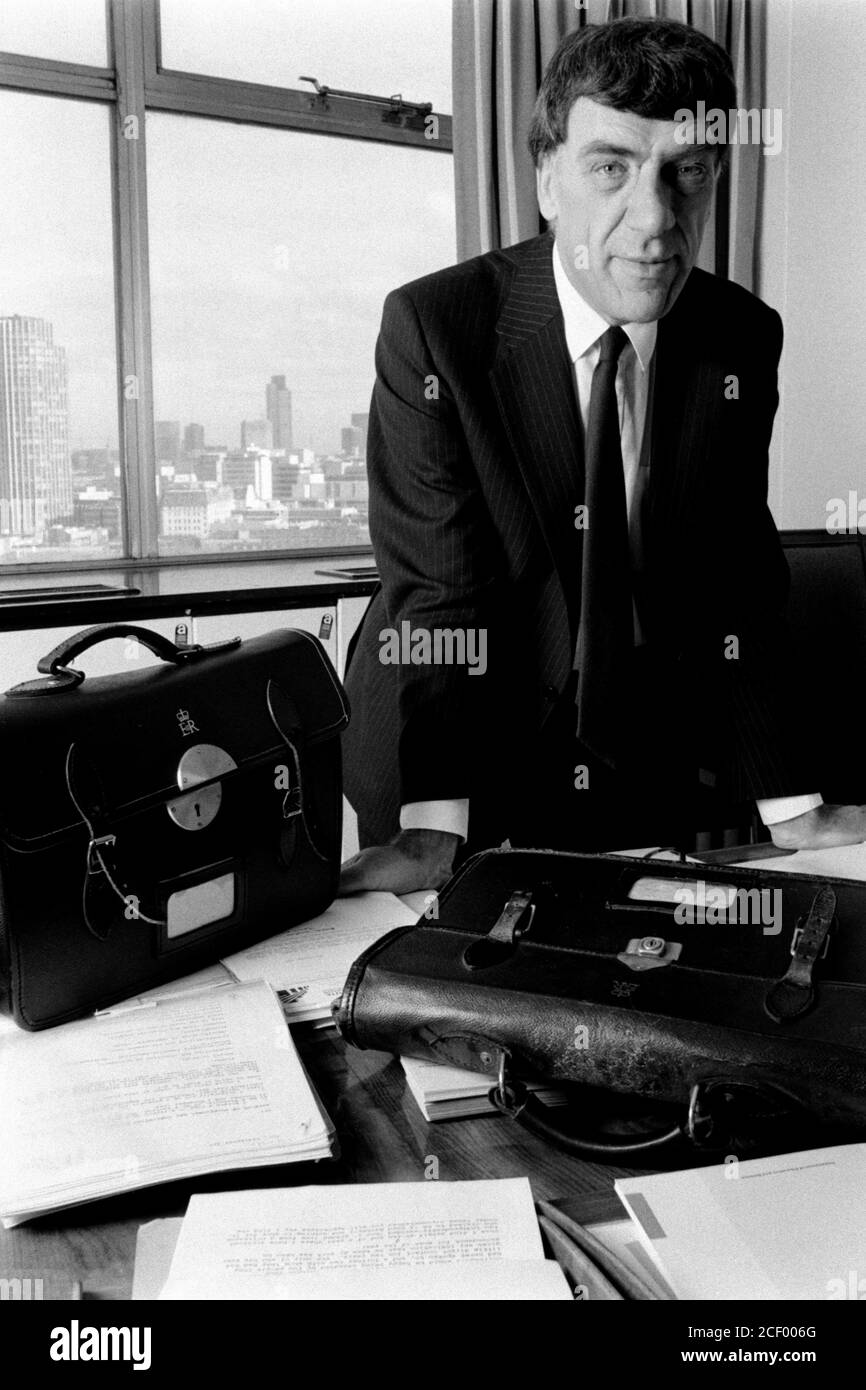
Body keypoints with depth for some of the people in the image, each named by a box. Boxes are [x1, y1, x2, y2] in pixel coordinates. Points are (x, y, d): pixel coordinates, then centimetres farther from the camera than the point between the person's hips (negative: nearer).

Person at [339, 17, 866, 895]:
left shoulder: (744, 340, -6)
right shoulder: (434, 326, -17)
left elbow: (739, 584, -3)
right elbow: (439, 586, -21)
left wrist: (791, 808, -6)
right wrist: (432, 830, -29)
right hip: (463, 775, -3)